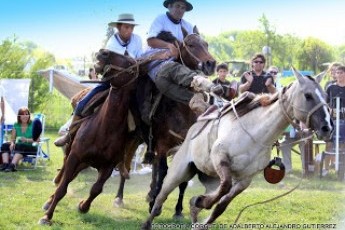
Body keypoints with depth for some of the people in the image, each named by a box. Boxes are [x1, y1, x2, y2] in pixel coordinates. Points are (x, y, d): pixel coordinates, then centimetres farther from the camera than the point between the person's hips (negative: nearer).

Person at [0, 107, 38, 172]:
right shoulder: (16, 125, 8)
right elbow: (13, 138, 6)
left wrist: (27, 140, -25)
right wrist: (12, 143, -17)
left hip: (31, 147, -5)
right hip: (18, 145, 5)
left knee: (20, 146, -36)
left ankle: (12, 165, -51)